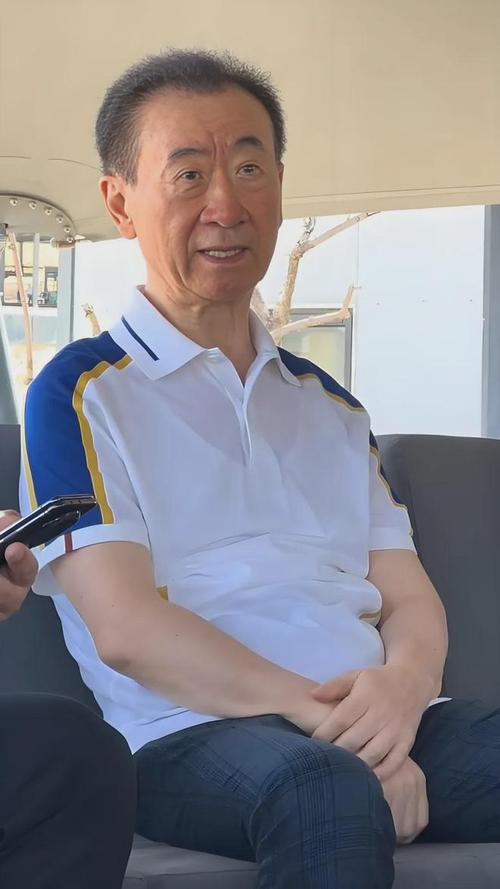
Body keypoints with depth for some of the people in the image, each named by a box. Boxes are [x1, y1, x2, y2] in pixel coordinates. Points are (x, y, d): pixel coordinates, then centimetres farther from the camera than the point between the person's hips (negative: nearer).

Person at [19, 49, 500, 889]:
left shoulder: (328, 405, 24)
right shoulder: (79, 393, 6)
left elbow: (411, 602, 16)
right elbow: (125, 628, -6)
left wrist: (402, 685, -9)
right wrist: (328, 724, -17)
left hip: (384, 730, 5)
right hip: (188, 740, -5)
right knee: (322, 785, -38)